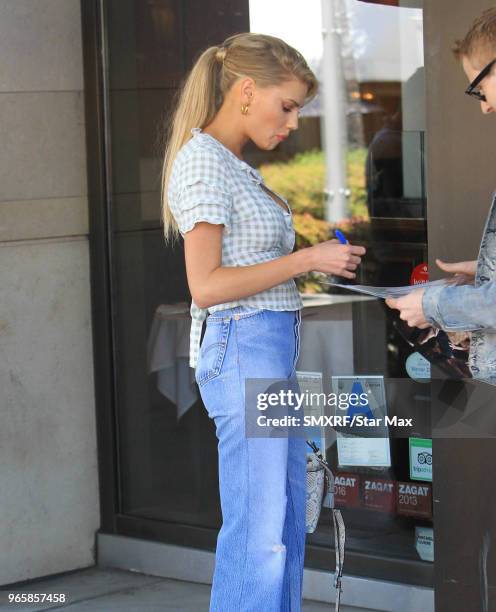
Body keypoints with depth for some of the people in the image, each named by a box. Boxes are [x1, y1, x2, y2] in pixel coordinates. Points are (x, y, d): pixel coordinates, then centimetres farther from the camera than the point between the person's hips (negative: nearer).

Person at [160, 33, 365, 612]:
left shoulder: (233, 164, 18)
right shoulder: (203, 162, -11)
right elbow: (206, 285, -18)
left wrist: (320, 255, 12)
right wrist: (306, 260, -15)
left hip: (273, 347, 10)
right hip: (243, 348, -10)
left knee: (286, 518, 11)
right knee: (259, 528, -7)